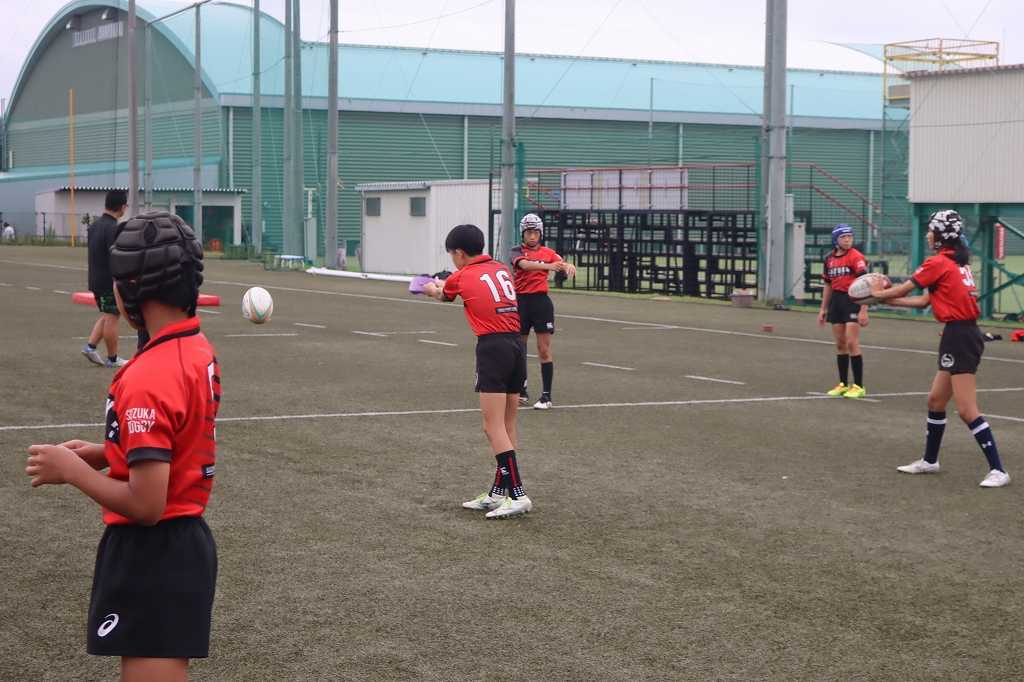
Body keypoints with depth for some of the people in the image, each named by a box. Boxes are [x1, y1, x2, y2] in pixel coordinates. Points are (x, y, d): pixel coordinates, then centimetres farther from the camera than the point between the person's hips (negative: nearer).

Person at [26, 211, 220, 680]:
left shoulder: (147, 379, -25)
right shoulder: (197, 349, 4)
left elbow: (145, 506, -25)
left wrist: (71, 470, -12)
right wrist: (102, 454, 9)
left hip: (151, 558, -10)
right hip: (186, 541, 10)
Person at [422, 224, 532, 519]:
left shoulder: (462, 277, 4)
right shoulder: (501, 270, 17)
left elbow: (441, 295, 27)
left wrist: (433, 289, 52)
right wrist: (444, 285, 51)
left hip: (492, 347, -7)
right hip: (517, 345, 7)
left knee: (494, 428, -7)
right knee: (507, 427, 10)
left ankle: (518, 494, -15)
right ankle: (497, 494, 15)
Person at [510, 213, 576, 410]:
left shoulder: (548, 252, 4)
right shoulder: (517, 252, 0)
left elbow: (561, 264, -14)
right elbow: (524, 264, -23)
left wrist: (569, 266, -40)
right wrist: (548, 266, -40)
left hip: (541, 301, 0)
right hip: (521, 301, 1)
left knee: (544, 350, -4)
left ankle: (546, 396, -3)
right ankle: (521, 392, 22)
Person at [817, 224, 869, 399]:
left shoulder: (856, 257, -10)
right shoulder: (829, 259, 10)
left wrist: (864, 310, -19)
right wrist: (823, 309, 18)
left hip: (853, 300, -6)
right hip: (836, 300, 7)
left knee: (852, 343, -9)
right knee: (840, 345, 10)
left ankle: (858, 386, -3)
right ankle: (843, 384, 18)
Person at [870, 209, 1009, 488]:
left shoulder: (938, 263, -12)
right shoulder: (959, 262, 15)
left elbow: (902, 290, -3)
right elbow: (924, 300, 19)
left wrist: (878, 293, 16)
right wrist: (886, 297, 22)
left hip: (959, 337, -10)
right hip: (965, 333, 10)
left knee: (967, 411, -10)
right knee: (936, 400, 19)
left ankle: (998, 470, -10)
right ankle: (929, 461, 31)